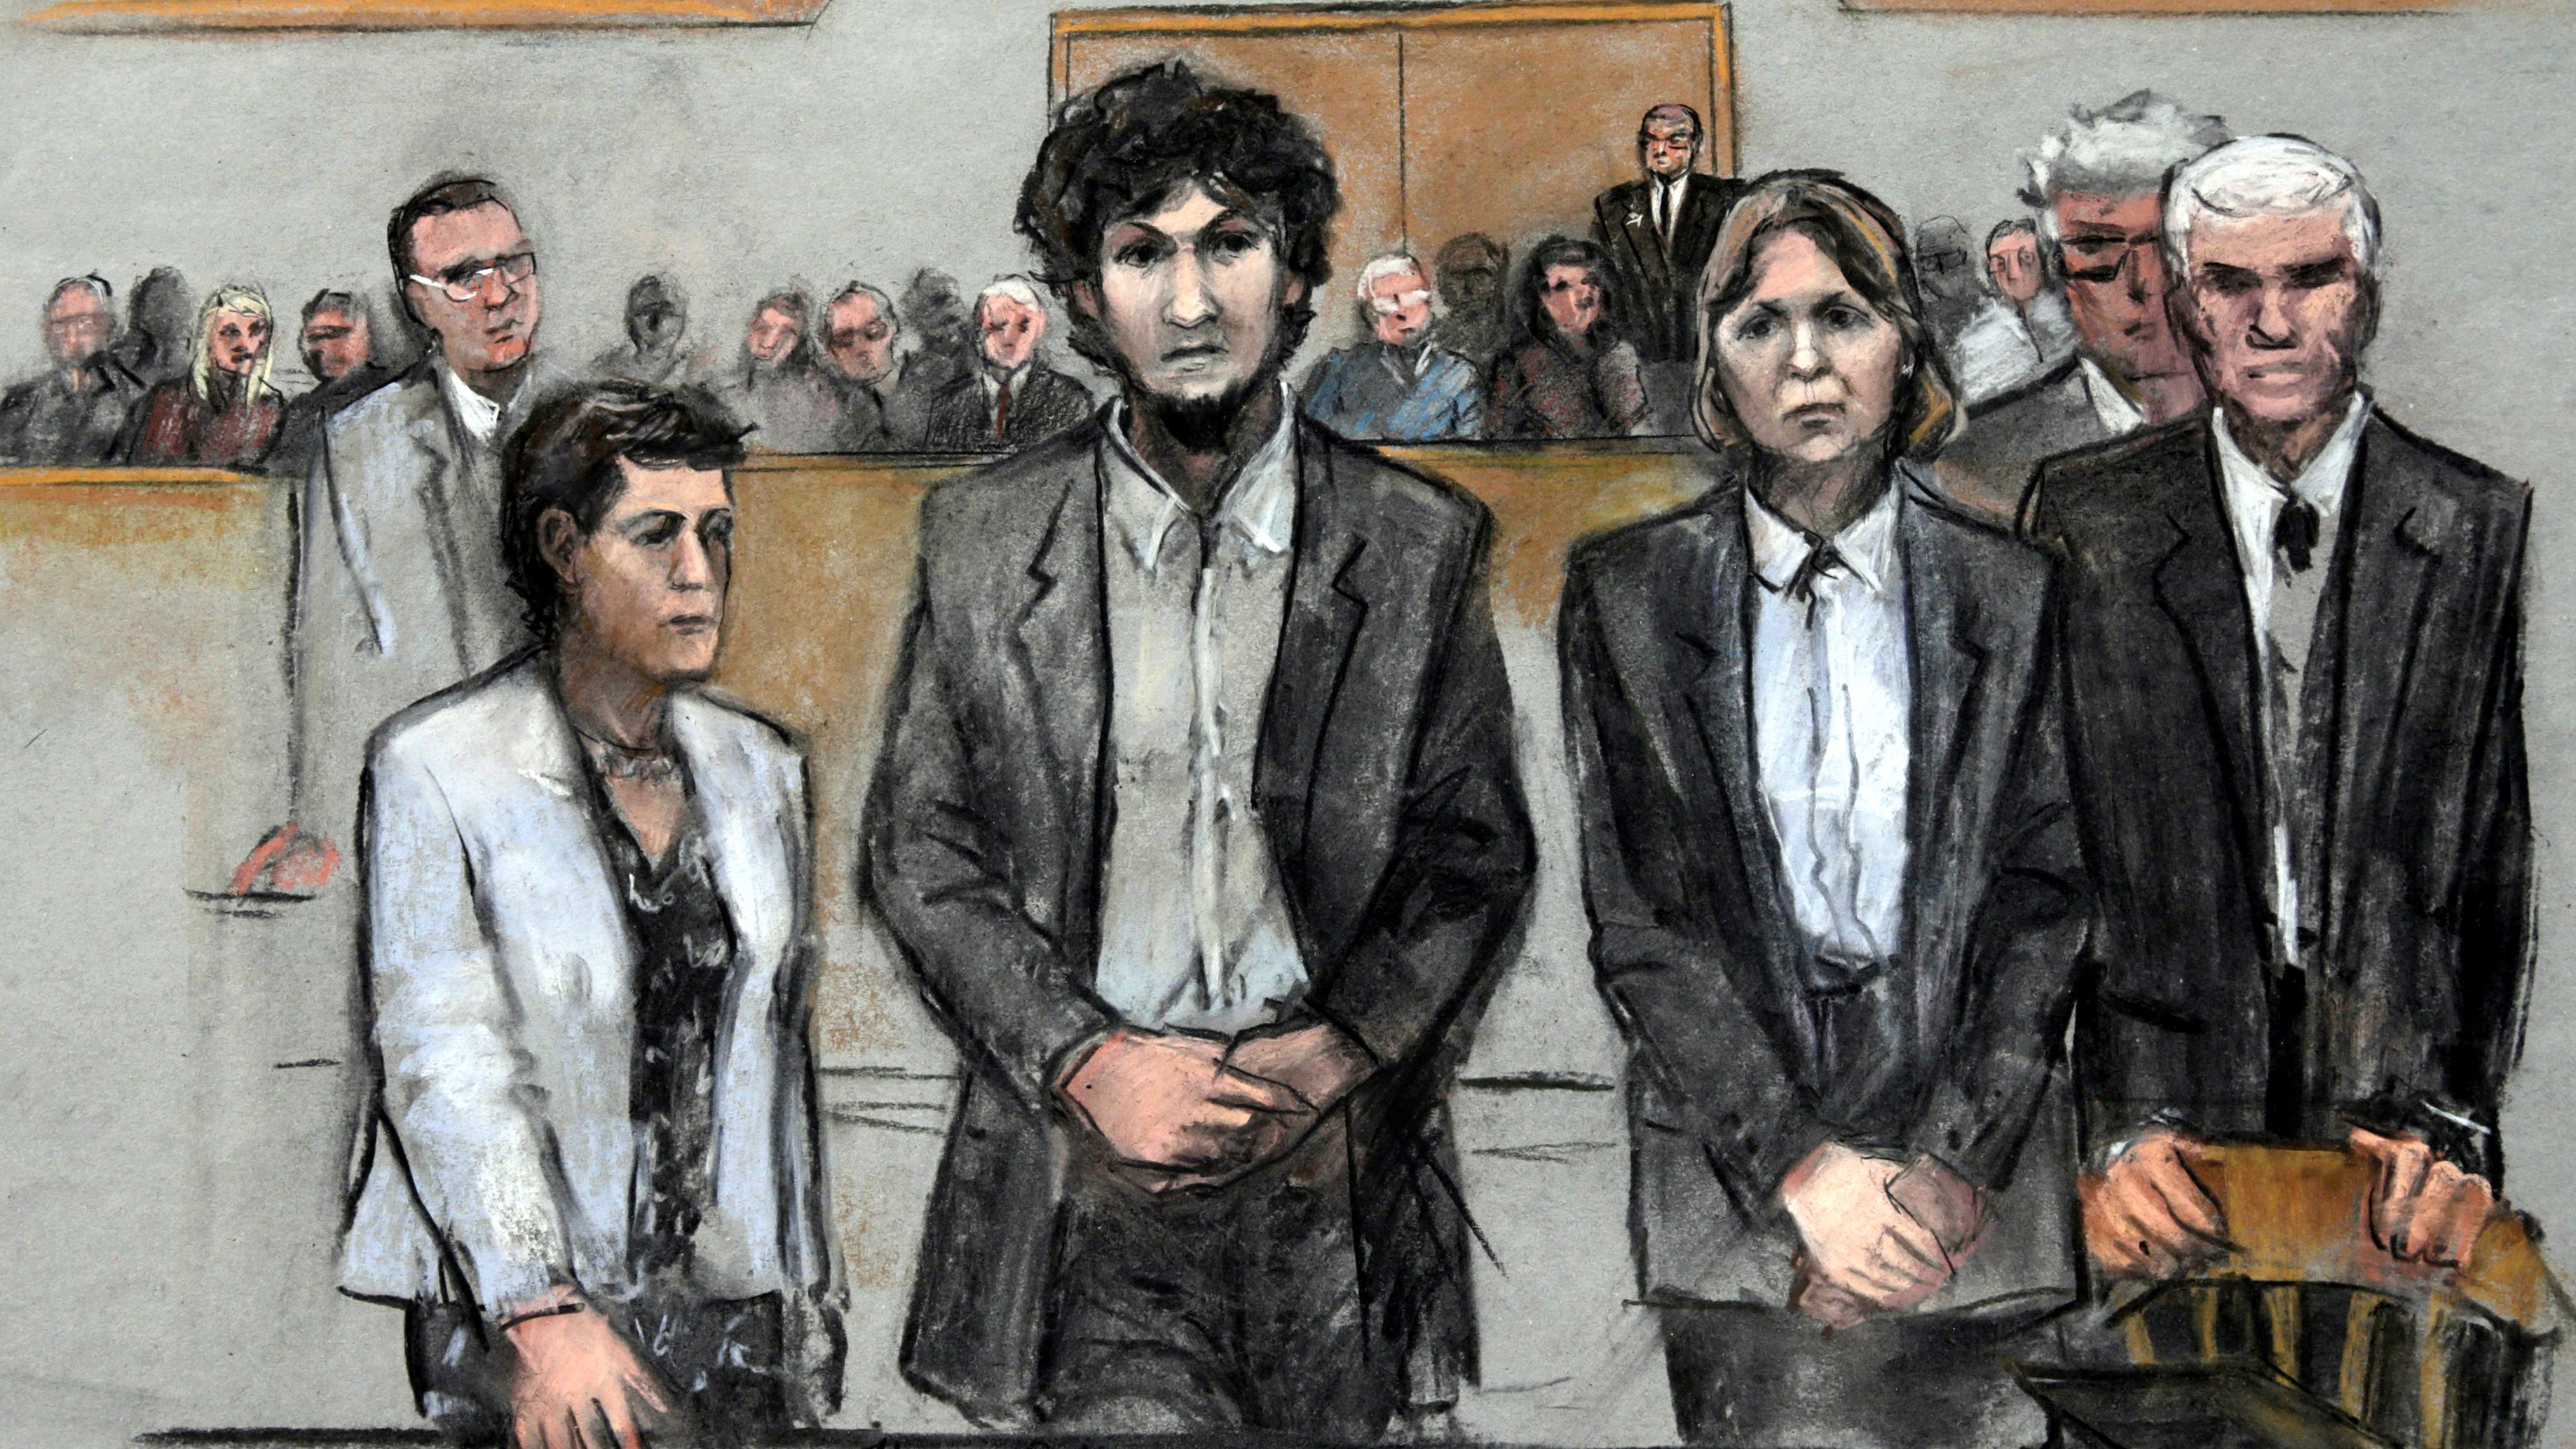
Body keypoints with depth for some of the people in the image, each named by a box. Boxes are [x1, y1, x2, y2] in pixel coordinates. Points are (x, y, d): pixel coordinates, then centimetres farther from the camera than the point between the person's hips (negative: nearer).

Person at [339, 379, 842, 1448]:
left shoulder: (759, 767, 9)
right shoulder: (435, 767, -6)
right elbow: (442, 1062, -13)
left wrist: (807, 1299, 14)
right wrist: (544, 1317, -22)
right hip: (514, 1322, -4)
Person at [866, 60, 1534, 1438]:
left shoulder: (1423, 545, 4)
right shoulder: (978, 539, 4)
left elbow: (1473, 854, 6)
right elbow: (917, 851, 5)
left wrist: (1338, 1055, -8)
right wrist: (1090, 1062, -7)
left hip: (1329, 1157, 1)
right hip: (1083, 1146, -1)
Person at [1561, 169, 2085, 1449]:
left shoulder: (2016, 596, 3)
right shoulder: (1625, 596, 1)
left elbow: (2049, 894, 1)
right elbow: (1631, 916, -4)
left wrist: (1952, 1164, -10)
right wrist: (1800, 1165, -12)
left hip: (1976, 1193, 1)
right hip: (1729, 1190, 0)